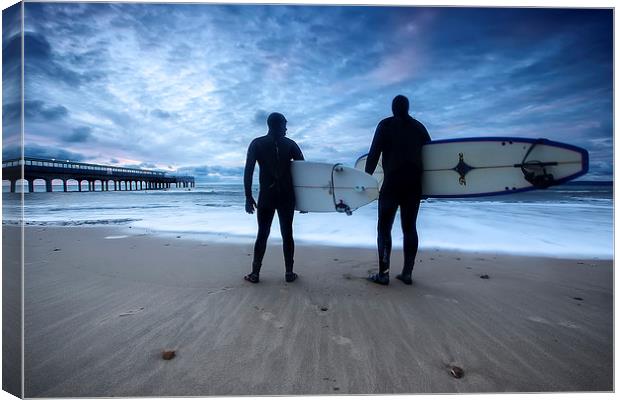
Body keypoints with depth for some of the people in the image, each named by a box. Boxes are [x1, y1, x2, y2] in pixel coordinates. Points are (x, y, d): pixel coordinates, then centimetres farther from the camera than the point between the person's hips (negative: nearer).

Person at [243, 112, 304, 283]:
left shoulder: (256, 144, 2)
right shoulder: (290, 144, 4)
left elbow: (248, 171, -6)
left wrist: (248, 197, -2)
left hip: (266, 196, 0)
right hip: (287, 197, 0)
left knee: (262, 234, 8)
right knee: (287, 234, 7)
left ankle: (255, 273, 9)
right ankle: (289, 273, 11)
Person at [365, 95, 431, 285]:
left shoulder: (386, 125, 2)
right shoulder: (419, 127, 14)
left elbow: (374, 153, -5)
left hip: (392, 183, -4)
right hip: (414, 183, 5)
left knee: (384, 227, 1)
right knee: (409, 227, 9)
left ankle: (383, 274, -1)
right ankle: (407, 273, 12)